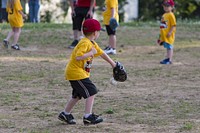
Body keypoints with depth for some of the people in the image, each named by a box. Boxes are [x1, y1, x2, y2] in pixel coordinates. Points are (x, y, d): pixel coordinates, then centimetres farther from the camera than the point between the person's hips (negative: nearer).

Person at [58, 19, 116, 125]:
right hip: (76, 72, -10)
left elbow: (101, 53, 25)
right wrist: (91, 53, -26)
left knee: (77, 95, 20)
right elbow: (78, 57, -32)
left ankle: (65, 114, 30)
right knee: (91, 92, -11)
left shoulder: (92, 44, 12)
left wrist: (112, 63, 31)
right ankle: (88, 116, -11)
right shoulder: (85, 43, -20)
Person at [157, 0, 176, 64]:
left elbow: (173, 25, -17)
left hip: (169, 35, -9)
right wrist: (161, 34, 22)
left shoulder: (171, 15, -13)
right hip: (164, 35, 9)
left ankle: (170, 60, -3)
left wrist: (170, 32, -22)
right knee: (167, 47, 16)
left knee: (170, 47, -5)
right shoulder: (164, 15, 15)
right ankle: (167, 58, 23)